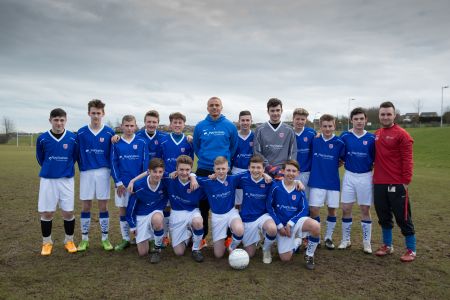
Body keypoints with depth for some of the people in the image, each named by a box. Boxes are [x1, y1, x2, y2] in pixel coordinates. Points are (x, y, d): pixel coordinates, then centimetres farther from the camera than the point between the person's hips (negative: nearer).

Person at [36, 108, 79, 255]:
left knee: (68, 212, 3)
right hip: (47, 180, 1)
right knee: (46, 212, 6)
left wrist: (66, 168, 10)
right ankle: (47, 242, 23)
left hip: (67, 180, 0)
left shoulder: (73, 138, -5)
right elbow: (40, 158, 11)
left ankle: (69, 241, 21)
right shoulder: (42, 138, -3)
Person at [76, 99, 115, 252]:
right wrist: (82, 168, 6)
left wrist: (110, 171, 1)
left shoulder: (109, 133, -1)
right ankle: (84, 239, 20)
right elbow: (77, 154, 8)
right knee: (85, 206, 7)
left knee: (103, 206, 5)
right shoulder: (81, 133, 1)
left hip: (103, 172, -1)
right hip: (86, 173, 1)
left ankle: (105, 238, 16)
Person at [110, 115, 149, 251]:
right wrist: (118, 182, -6)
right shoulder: (116, 144, 1)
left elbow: (145, 163, -3)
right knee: (123, 211, 9)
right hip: (122, 183, 2)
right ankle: (125, 239, 22)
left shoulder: (141, 142, -3)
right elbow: (113, 163, 0)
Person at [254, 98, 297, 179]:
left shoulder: (289, 130, 6)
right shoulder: (260, 130, 3)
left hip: (283, 173, 1)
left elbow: (293, 152, 6)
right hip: (265, 173, -1)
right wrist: (268, 167, -11)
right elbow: (257, 152, 0)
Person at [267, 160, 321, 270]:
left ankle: (309, 255, -4)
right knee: (285, 258, -4)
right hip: (282, 224, 0)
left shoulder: (299, 190, -5)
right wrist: (279, 226, -10)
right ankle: (296, 242, 31)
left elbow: (304, 210, -5)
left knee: (315, 226, -31)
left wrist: (290, 223, -17)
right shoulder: (276, 187, -10)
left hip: (296, 221, 1)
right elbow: (269, 207, -6)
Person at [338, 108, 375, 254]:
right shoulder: (344, 136, -2)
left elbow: (376, 158, 4)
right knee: (346, 209, 4)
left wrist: (372, 167, -9)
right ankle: (346, 240, 20)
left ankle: (367, 242, 20)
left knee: (365, 210, 7)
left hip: (366, 177, -1)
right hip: (349, 176, 1)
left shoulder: (372, 138, -3)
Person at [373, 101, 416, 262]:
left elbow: (407, 160, -11)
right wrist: (375, 177, 12)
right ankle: (387, 245, 30)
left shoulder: (402, 134, -8)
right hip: (379, 184, 6)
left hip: (397, 185, -6)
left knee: (403, 218, 4)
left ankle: (411, 250, 19)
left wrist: (406, 181, -13)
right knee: (383, 217, 15)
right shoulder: (376, 134, 10)